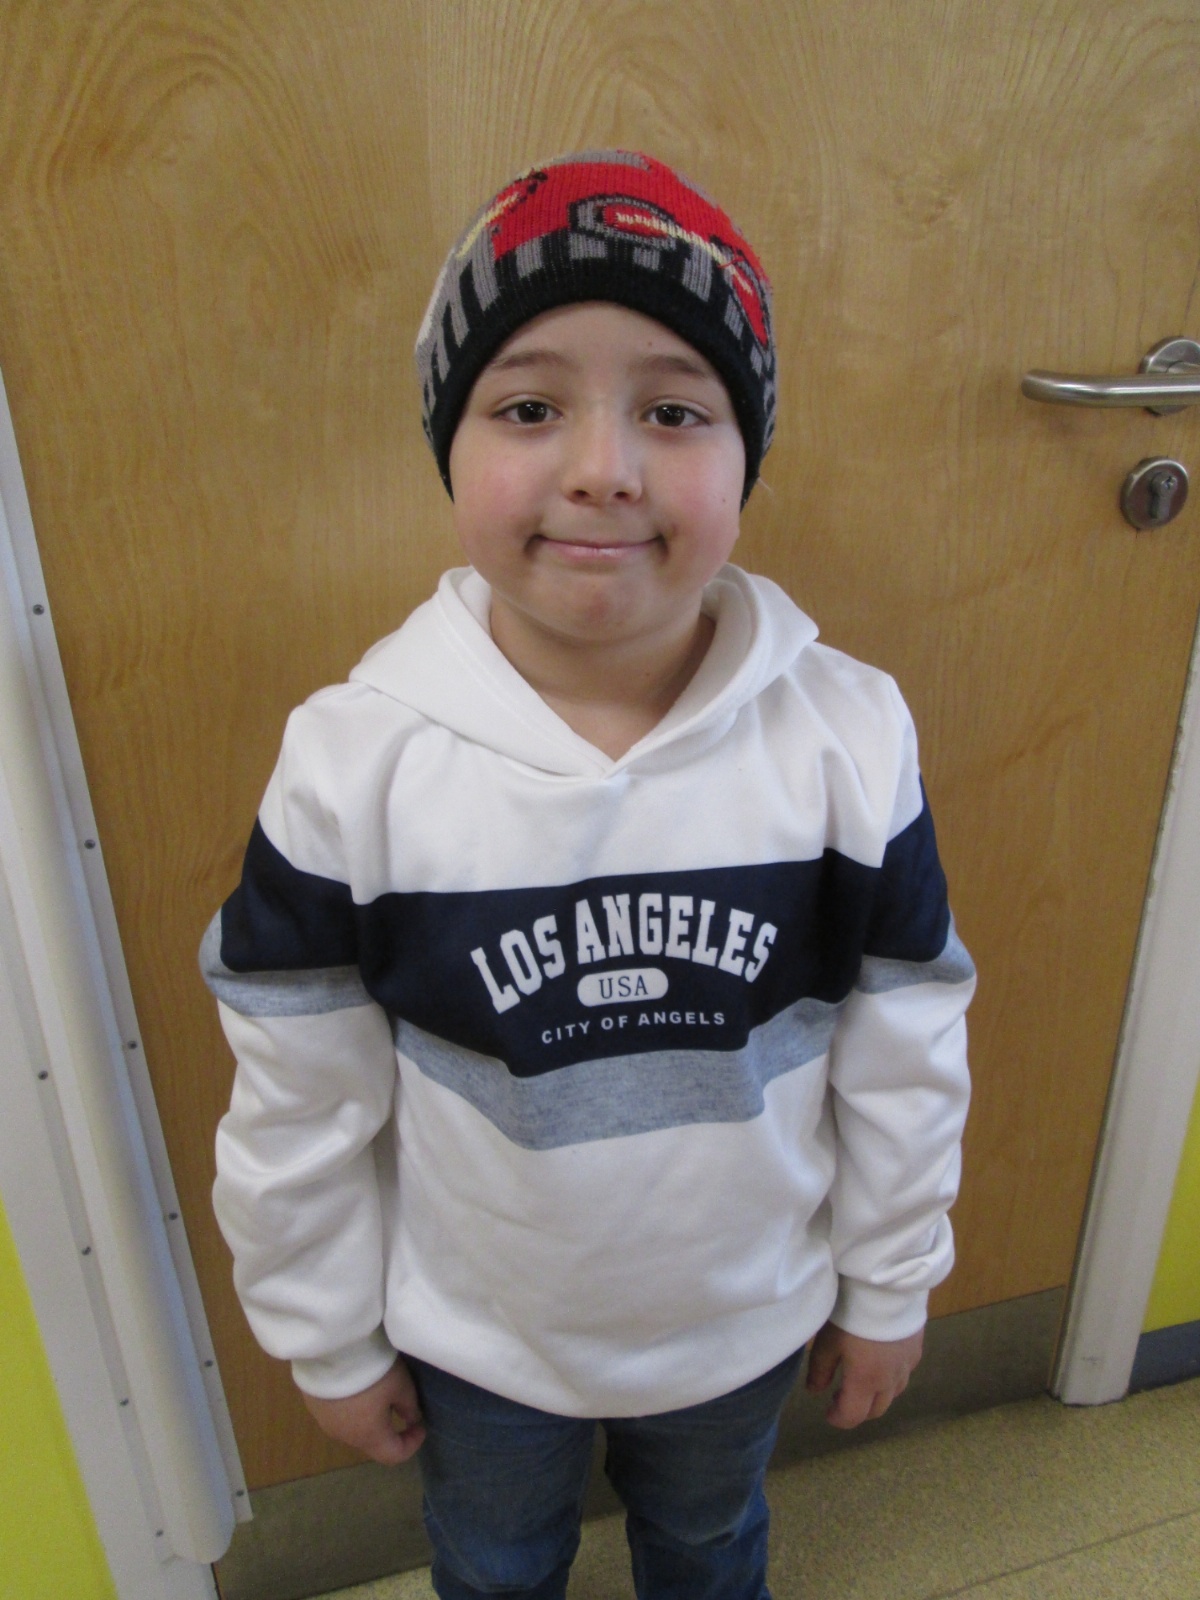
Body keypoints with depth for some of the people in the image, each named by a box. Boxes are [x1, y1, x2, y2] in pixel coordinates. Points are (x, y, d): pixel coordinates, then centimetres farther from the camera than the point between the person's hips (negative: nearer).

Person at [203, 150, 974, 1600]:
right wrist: (327, 1341, -2)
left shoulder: (849, 737, -23)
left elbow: (904, 1055, -10)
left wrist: (887, 1289, 2)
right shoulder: (355, 760, -26)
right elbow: (300, 1097, -13)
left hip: (746, 1317, 1)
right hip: (475, 1336, 0)